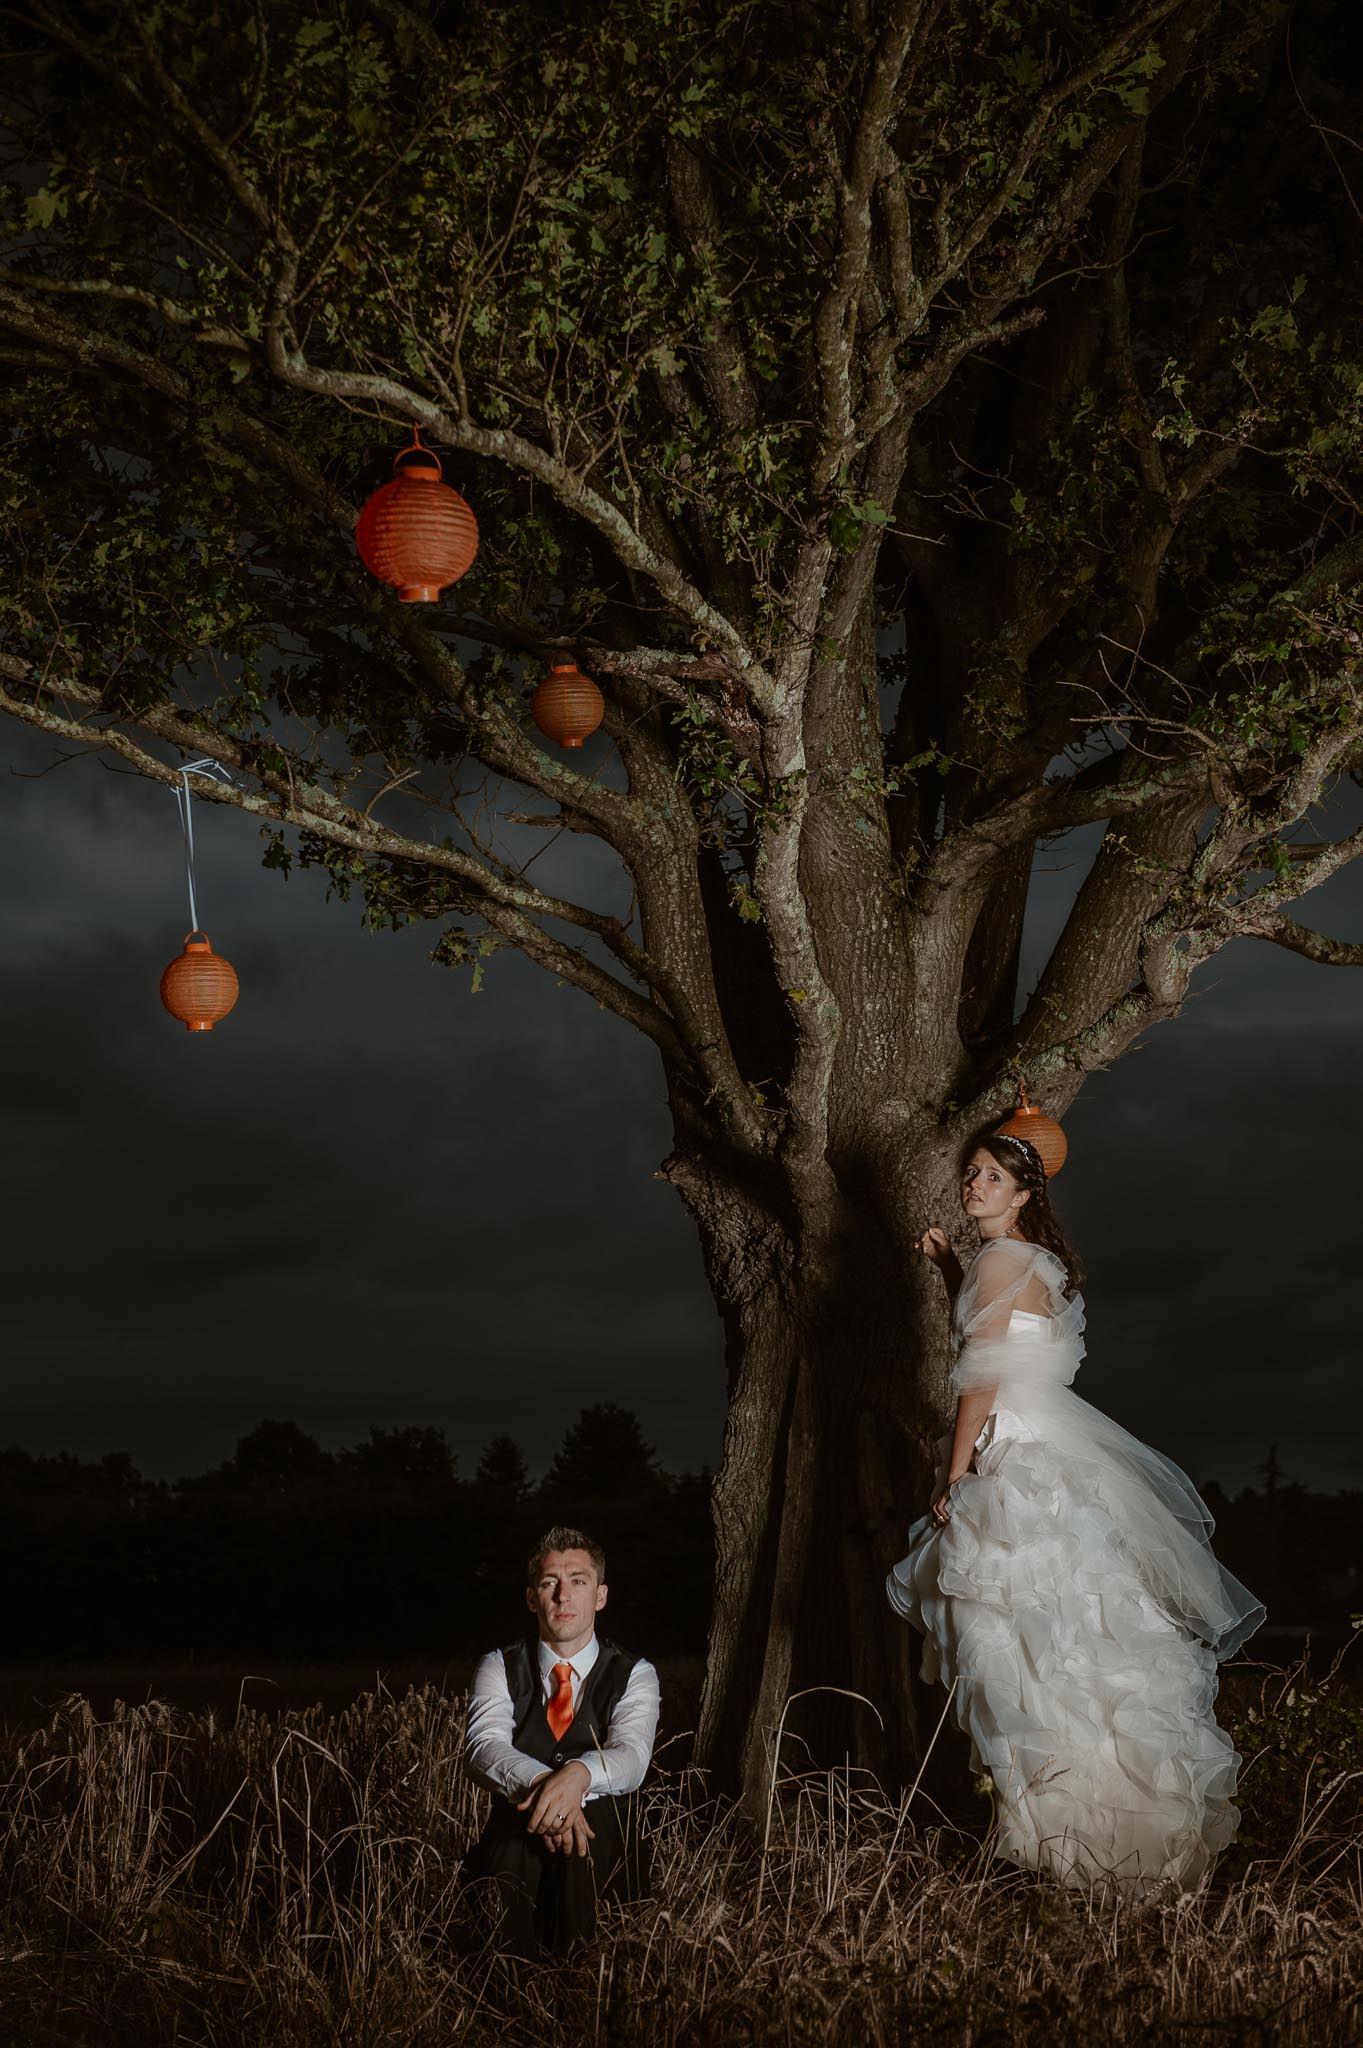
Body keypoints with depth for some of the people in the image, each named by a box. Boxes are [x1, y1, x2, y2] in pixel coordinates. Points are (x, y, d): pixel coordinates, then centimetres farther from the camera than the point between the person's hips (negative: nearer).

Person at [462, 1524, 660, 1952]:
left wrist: (578, 1775, -35)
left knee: (593, 1811, -28)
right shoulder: (499, 1669, 9)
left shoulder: (634, 1675, 6)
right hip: (512, 1849, 0)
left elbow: (631, 1756, -13)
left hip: (605, 1859, 0)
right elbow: (483, 1746, -10)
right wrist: (539, 1783, -31)